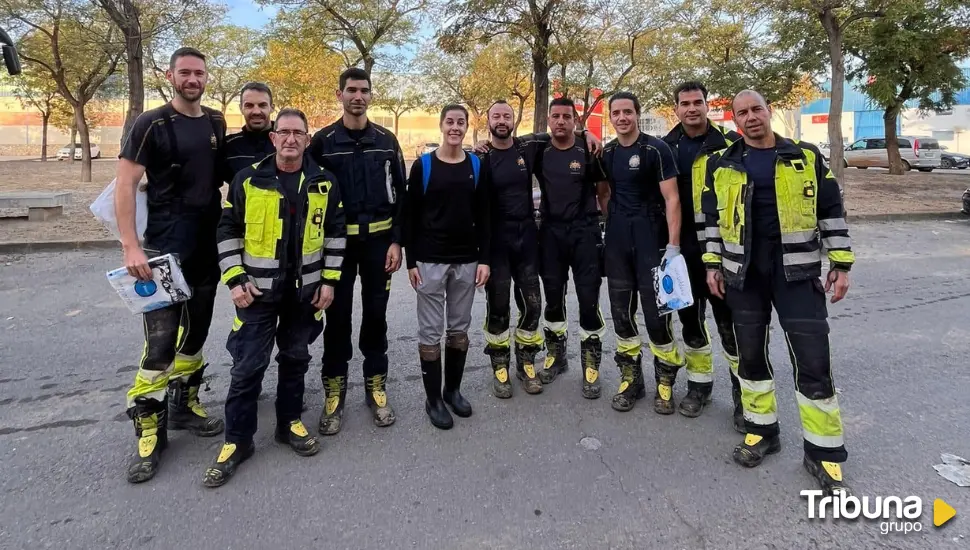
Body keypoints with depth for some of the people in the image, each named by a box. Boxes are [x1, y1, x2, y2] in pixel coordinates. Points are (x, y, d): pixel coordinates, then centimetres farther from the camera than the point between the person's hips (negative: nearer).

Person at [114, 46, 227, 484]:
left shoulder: (216, 123, 9)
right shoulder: (151, 124, -7)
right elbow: (125, 186, -10)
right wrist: (130, 246, -19)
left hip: (209, 246, 6)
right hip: (165, 246, -5)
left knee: (196, 331, 14)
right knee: (161, 339, -8)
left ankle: (184, 405, 29)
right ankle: (150, 432, 4)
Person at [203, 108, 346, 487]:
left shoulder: (324, 183, 1)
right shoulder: (248, 180, -5)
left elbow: (336, 232, 6)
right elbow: (228, 231, 0)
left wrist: (329, 279, 1)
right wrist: (235, 280, -7)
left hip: (305, 290, 2)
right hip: (258, 290, -2)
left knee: (296, 359, 14)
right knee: (248, 367, 1)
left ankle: (289, 423, 32)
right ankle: (237, 441, 15)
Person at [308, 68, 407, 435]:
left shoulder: (386, 141, 6)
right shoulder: (323, 141, 0)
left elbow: (399, 195, 5)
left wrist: (396, 241, -3)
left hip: (378, 240, 2)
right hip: (337, 242, -1)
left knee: (376, 315, 9)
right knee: (338, 318, 5)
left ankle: (375, 388, 23)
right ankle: (334, 394, 18)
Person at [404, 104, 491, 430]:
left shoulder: (478, 166, 6)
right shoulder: (423, 165, -2)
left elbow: (483, 216, 6)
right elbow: (411, 217, -2)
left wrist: (484, 259, 0)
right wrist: (411, 261, -7)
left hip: (466, 261, 3)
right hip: (430, 262, -3)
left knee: (460, 328, 12)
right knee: (430, 331, 2)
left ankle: (453, 389, 27)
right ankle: (433, 399, 14)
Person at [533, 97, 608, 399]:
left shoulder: (588, 152, -3)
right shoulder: (539, 153, 4)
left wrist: (604, 222, -5)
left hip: (584, 232, -2)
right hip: (551, 232, 3)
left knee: (589, 298, -2)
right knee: (553, 296, 12)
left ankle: (591, 364, 9)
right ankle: (556, 355, 28)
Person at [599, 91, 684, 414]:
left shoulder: (655, 149, -7)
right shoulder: (607, 153, 9)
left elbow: (672, 199, -11)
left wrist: (673, 245, -18)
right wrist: (612, 226, 8)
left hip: (651, 241, -5)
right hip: (616, 244, 5)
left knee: (657, 314, -2)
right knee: (622, 313, 9)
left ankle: (665, 382, 14)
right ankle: (631, 378, 22)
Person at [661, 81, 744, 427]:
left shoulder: (730, 144, -3)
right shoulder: (667, 148, 6)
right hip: (684, 248, 4)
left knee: (730, 321, -1)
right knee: (690, 318, 12)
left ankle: (744, 394, 12)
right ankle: (699, 384, 27)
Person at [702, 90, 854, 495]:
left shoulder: (806, 158, 2)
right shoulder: (722, 166, 6)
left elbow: (832, 213, 4)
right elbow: (713, 218, 11)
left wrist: (841, 264, 0)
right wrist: (713, 264, 6)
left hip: (797, 272, -2)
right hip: (743, 274, 2)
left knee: (813, 361, -3)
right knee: (750, 354, 10)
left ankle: (824, 454, 10)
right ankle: (761, 431, 28)